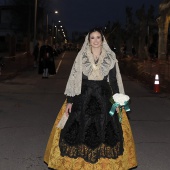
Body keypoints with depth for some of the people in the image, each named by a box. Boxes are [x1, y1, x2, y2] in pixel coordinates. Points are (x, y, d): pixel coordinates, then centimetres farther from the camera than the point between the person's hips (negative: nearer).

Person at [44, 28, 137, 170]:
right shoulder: (81, 56, 1)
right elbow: (74, 78, 1)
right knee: (79, 129, -2)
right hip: (83, 97, 0)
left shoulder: (110, 57, 3)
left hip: (104, 98, 1)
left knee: (105, 131, 1)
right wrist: (70, 100, -3)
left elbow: (114, 80, 4)